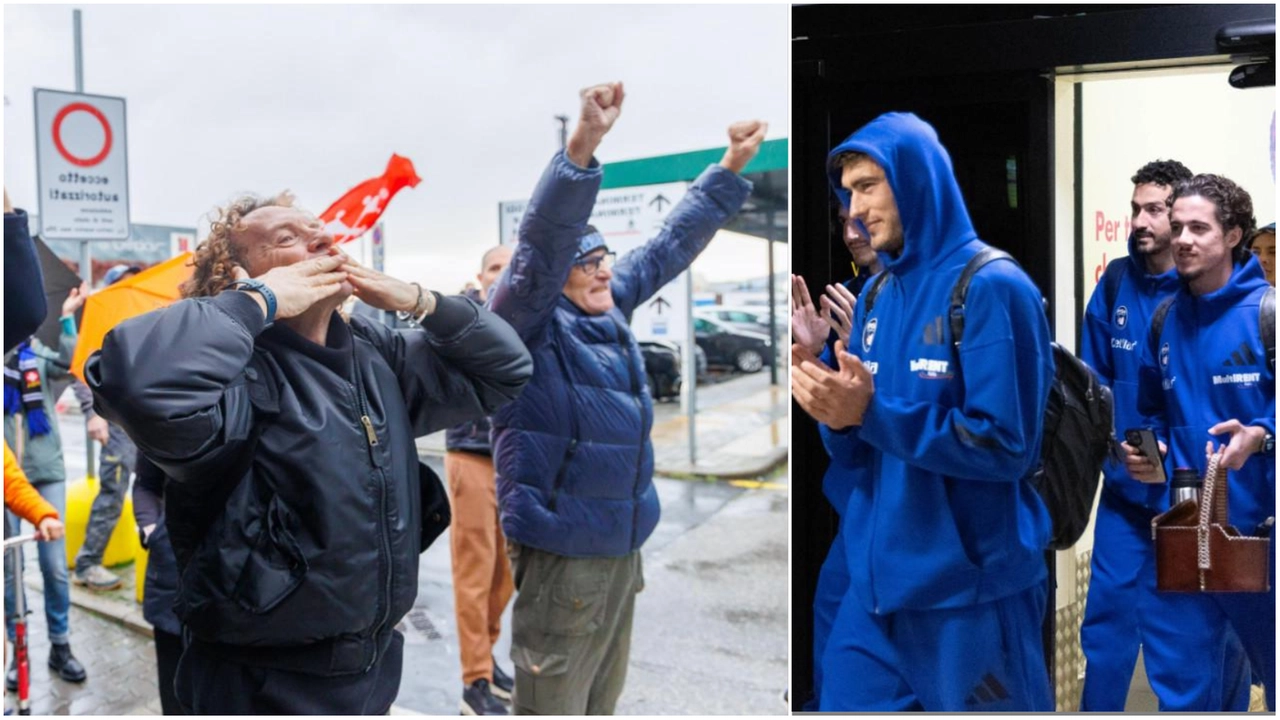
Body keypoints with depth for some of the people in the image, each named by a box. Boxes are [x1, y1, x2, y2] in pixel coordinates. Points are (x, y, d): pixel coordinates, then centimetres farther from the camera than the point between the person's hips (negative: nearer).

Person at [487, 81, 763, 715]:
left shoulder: (610, 309, 7)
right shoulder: (530, 324, -14)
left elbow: (671, 245, 15)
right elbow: (541, 243, -31)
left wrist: (731, 167, 17)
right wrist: (582, 148, -43)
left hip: (622, 545, 8)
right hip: (561, 551, -8)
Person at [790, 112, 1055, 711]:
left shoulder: (993, 287, -13)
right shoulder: (876, 297, 8)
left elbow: (1007, 446, -19)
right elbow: (859, 454, 11)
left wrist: (870, 413, -23)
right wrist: (834, 408, -11)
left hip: (971, 591, -6)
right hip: (876, 585, 7)